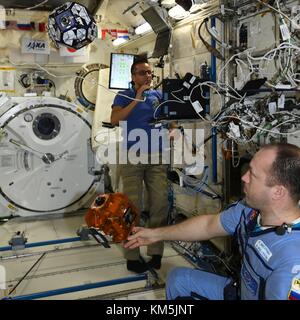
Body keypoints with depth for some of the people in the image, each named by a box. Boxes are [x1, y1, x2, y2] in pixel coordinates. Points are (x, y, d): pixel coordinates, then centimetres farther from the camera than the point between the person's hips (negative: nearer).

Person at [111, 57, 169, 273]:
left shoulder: (159, 95, 13)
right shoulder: (124, 96, 5)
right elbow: (114, 120, -11)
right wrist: (136, 99, -14)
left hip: (157, 156, 3)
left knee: (161, 203, 0)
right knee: (133, 207, 0)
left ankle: (156, 252, 13)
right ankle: (132, 257, 9)